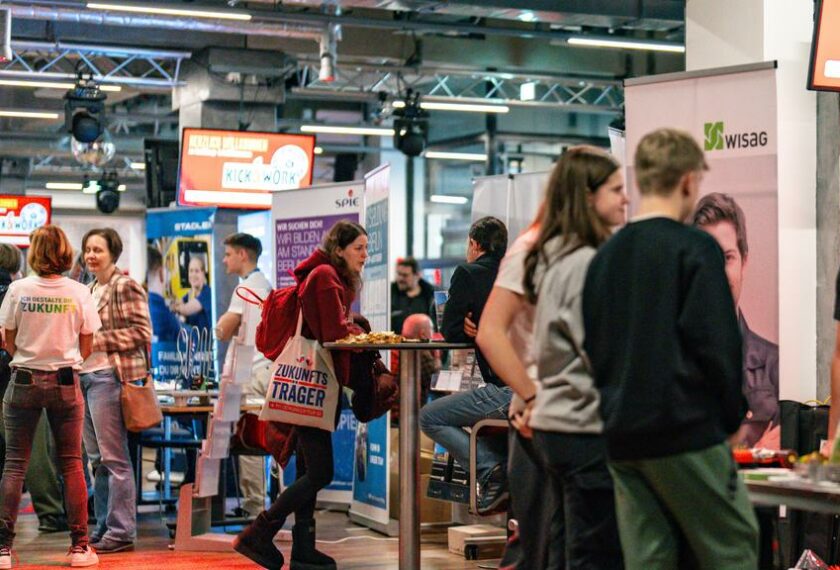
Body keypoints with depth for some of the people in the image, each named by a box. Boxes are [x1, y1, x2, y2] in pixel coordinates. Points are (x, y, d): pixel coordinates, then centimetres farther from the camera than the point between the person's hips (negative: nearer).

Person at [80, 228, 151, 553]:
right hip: (86, 376, 9)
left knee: (114, 458, -7)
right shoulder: (91, 289, 18)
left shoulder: (125, 286, -7)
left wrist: (99, 342, -16)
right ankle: (103, 527, 17)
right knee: (96, 458, 11)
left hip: (109, 376, -9)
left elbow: (141, 332, -13)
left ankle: (121, 531, -3)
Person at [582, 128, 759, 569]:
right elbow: (717, 343, -13)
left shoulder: (605, 255, 11)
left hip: (622, 436, 7)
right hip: (685, 432, -7)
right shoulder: (694, 247, -9)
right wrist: (732, 414, -1)